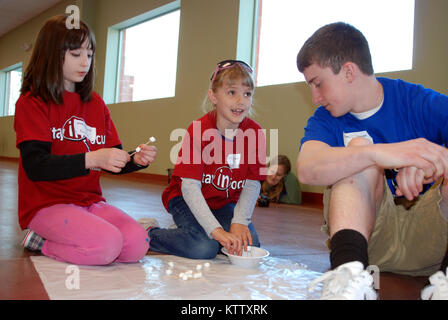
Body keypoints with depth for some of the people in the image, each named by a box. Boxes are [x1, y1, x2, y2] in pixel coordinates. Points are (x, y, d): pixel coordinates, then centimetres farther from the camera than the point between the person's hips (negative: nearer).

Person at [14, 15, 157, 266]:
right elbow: (35, 166, -17)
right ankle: (39, 240, -1)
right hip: (47, 204, -6)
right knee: (107, 245, -28)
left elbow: (112, 161, 12)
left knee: (138, 243, -17)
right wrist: (91, 159, -29)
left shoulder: (96, 104, 13)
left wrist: (136, 160, -10)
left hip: (90, 201, 6)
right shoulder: (32, 103, -4)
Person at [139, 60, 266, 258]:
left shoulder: (255, 133, -10)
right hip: (188, 199, -5)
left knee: (250, 245, -15)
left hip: (225, 203, 5)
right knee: (204, 247, -27)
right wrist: (216, 229, -37)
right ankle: (148, 233, -1)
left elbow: (252, 184, -7)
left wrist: (239, 222, -21)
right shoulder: (199, 130, -22)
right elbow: (190, 186, -28)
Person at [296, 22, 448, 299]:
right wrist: (382, 154, -38)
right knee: (360, 148, -20)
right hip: (367, 235, 1)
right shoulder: (324, 121, 1)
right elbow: (307, 170, -23)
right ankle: (349, 270, -37)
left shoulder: (420, 102, -2)